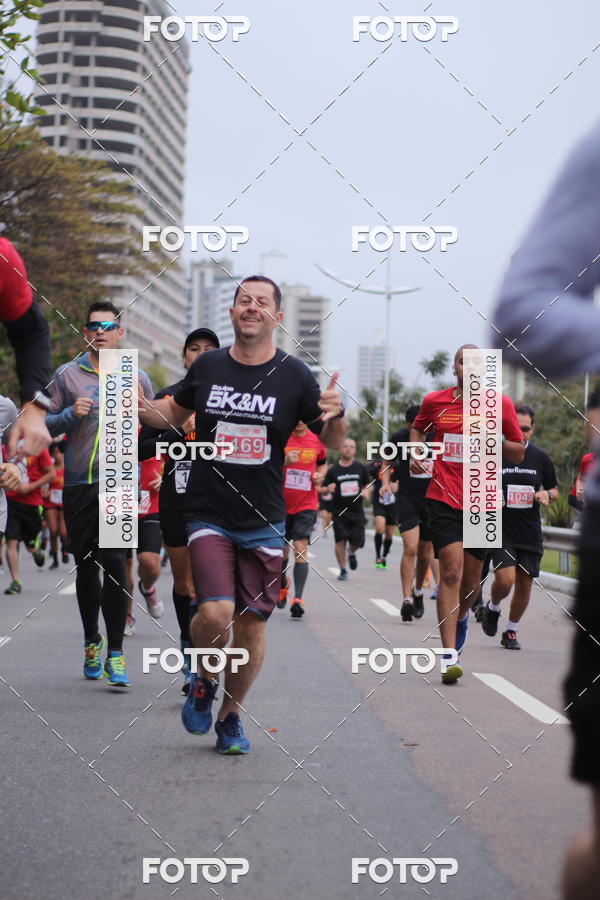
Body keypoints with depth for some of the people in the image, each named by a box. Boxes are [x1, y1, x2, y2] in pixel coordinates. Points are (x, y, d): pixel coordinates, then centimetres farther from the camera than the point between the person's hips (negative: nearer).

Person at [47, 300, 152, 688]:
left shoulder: (137, 378, 9)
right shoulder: (67, 375, 8)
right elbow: (49, 425, 9)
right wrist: (71, 414, -11)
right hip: (78, 483, 2)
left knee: (114, 563, -13)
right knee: (86, 566, 10)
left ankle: (115, 653, -11)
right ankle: (92, 640, 29)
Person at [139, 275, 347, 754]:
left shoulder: (294, 375, -3)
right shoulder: (206, 366, 2)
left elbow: (334, 442, 3)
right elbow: (175, 413, 19)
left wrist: (336, 416, -20)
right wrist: (142, 408, -2)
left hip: (263, 523, 0)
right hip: (209, 516, 0)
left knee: (251, 624, 4)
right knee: (215, 614, -18)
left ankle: (230, 715, 26)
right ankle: (205, 678, 15)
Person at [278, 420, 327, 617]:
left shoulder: (317, 440, 3)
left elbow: (322, 463, 22)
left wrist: (320, 475, 0)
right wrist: (284, 462, -23)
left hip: (307, 504, 0)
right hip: (282, 503, 0)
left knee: (300, 548, -13)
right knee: (282, 550, 10)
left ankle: (298, 599, -18)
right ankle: (283, 584, 40)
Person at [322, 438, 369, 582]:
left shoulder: (361, 468, 6)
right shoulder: (333, 470, 1)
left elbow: (367, 485, 18)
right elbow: (323, 490, 2)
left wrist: (365, 492, -4)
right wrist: (327, 489, -20)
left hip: (357, 511, 1)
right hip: (339, 512, -1)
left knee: (357, 541, -6)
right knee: (340, 540, -6)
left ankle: (351, 553, 31)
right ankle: (343, 570, 9)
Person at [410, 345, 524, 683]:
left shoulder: (500, 404, 1)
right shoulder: (435, 401, 3)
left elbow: (519, 453, 6)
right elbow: (418, 427, 25)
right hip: (444, 500, -1)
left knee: (471, 580, 12)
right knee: (451, 572, -15)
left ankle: (460, 617, 47)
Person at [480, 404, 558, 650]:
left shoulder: (541, 458, 4)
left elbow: (553, 490, 15)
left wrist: (546, 495, -8)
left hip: (531, 532, 3)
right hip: (502, 529, -3)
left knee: (524, 584, 5)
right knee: (505, 579, -17)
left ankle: (511, 631, 25)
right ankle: (492, 608, 16)